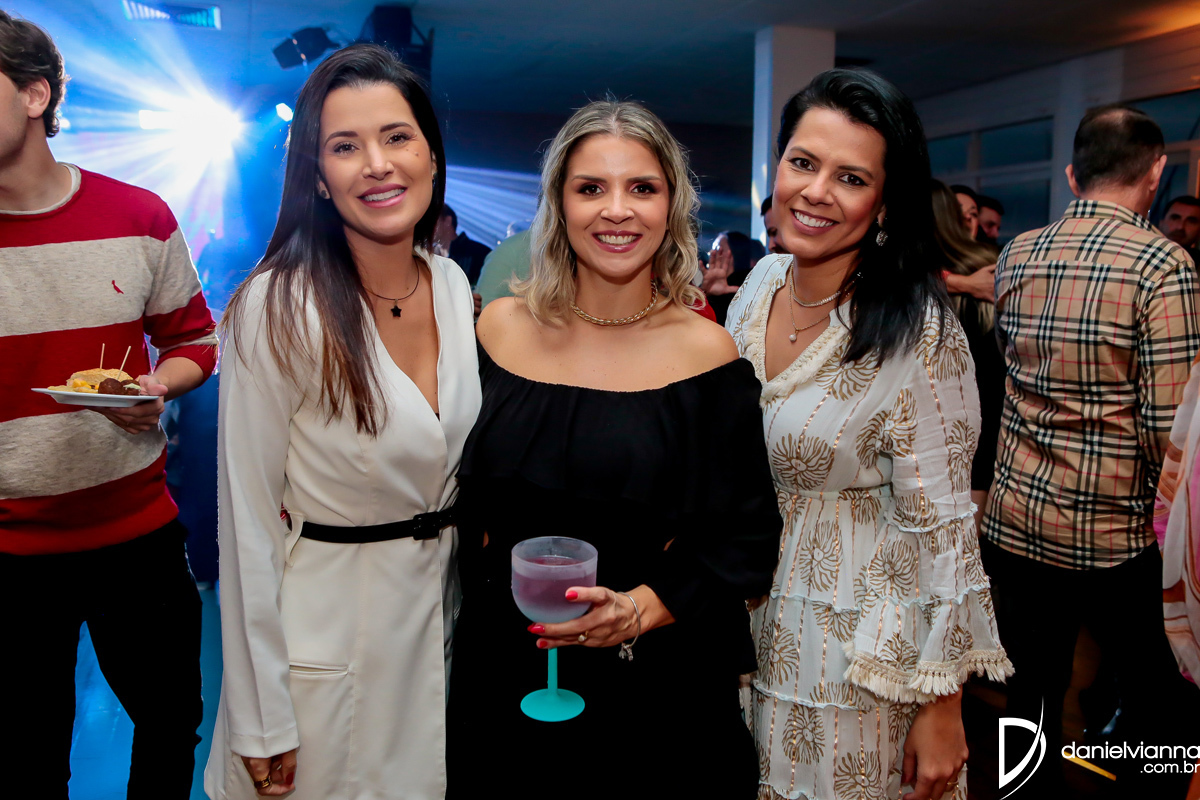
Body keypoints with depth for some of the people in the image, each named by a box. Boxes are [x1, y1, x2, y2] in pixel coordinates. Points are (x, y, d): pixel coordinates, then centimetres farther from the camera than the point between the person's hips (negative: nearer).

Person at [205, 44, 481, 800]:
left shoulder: (453, 285, -3)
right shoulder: (278, 308, -20)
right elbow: (250, 522, -16)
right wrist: (262, 724, -13)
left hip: (440, 606, 6)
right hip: (325, 628, -5)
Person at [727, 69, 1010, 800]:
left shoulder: (918, 336, -22)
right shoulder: (762, 282, -3)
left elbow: (941, 531, -18)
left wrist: (941, 710, -13)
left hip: (857, 644, -6)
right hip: (745, 619, 6)